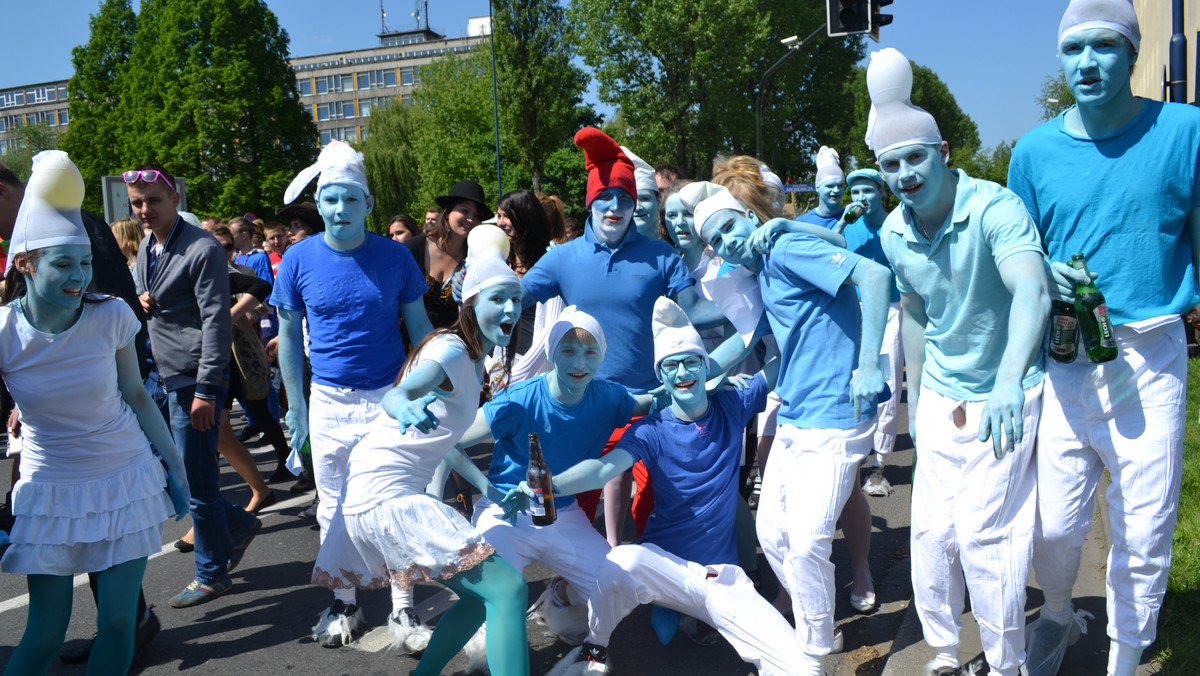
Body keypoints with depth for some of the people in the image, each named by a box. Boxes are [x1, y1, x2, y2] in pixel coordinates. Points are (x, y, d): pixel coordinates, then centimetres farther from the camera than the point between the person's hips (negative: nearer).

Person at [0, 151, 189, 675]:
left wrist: (173, 463, 7)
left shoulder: (111, 316, -11)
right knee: (45, 634, 3)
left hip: (126, 480, 1)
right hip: (50, 491, -1)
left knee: (117, 621, 3)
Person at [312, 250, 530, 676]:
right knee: (506, 588, -16)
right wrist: (406, 409, -54)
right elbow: (395, 394, -33)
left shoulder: (474, 360, 14)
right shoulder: (452, 350, -14)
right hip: (386, 493, -10)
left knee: (479, 596, 16)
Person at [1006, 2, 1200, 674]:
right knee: (1054, 523, 7)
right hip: (1062, 359, 2)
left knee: (1144, 533, 6)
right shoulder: (1035, 150, 5)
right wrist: (1042, 278, -9)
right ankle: (1058, 615, 39)